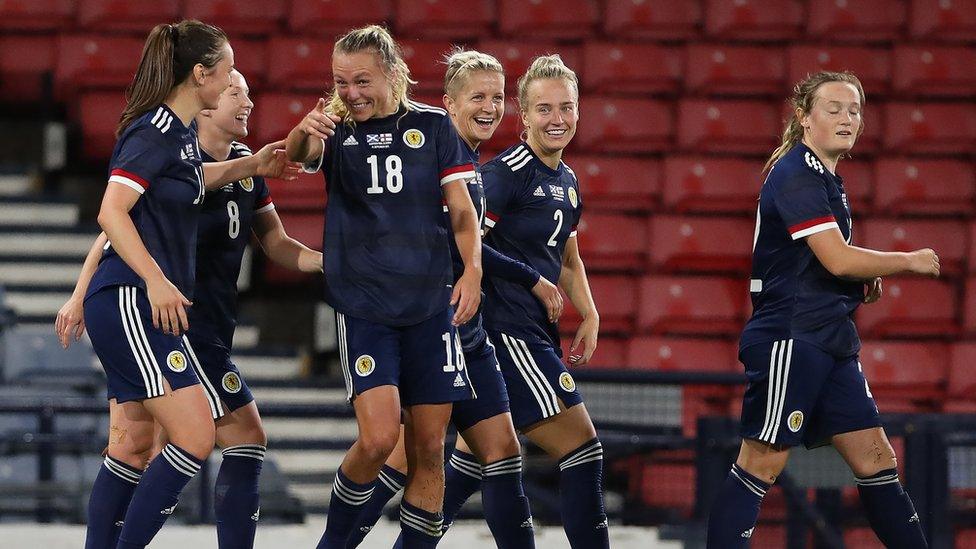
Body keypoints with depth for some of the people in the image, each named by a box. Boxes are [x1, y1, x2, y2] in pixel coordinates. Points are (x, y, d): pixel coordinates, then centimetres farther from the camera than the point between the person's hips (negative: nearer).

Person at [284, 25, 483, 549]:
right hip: (362, 307, -2)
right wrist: (304, 131, -45)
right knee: (378, 438, -16)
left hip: (430, 308, 2)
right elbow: (297, 154, -21)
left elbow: (462, 210, 4)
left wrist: (472, 270, -14)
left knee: (428, 450, 3)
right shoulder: (337, 129, 1)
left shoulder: (433, 126, 4)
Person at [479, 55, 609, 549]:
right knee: (584, 451, -10)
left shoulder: (567, 182, 15)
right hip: (506, 332, -9)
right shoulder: (507, 172, -13)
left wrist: (589, 316, 15)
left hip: (538, 335, 9)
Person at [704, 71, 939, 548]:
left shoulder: (825, 178, 16)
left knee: (874, 456, 7)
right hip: (788, 337, -9)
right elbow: (838, 259, -20)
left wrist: (863, 282, 10)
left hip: (830, 341, 9)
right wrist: (910, 261, -8)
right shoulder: (797, 175, -13)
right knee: (763, 461, -8)